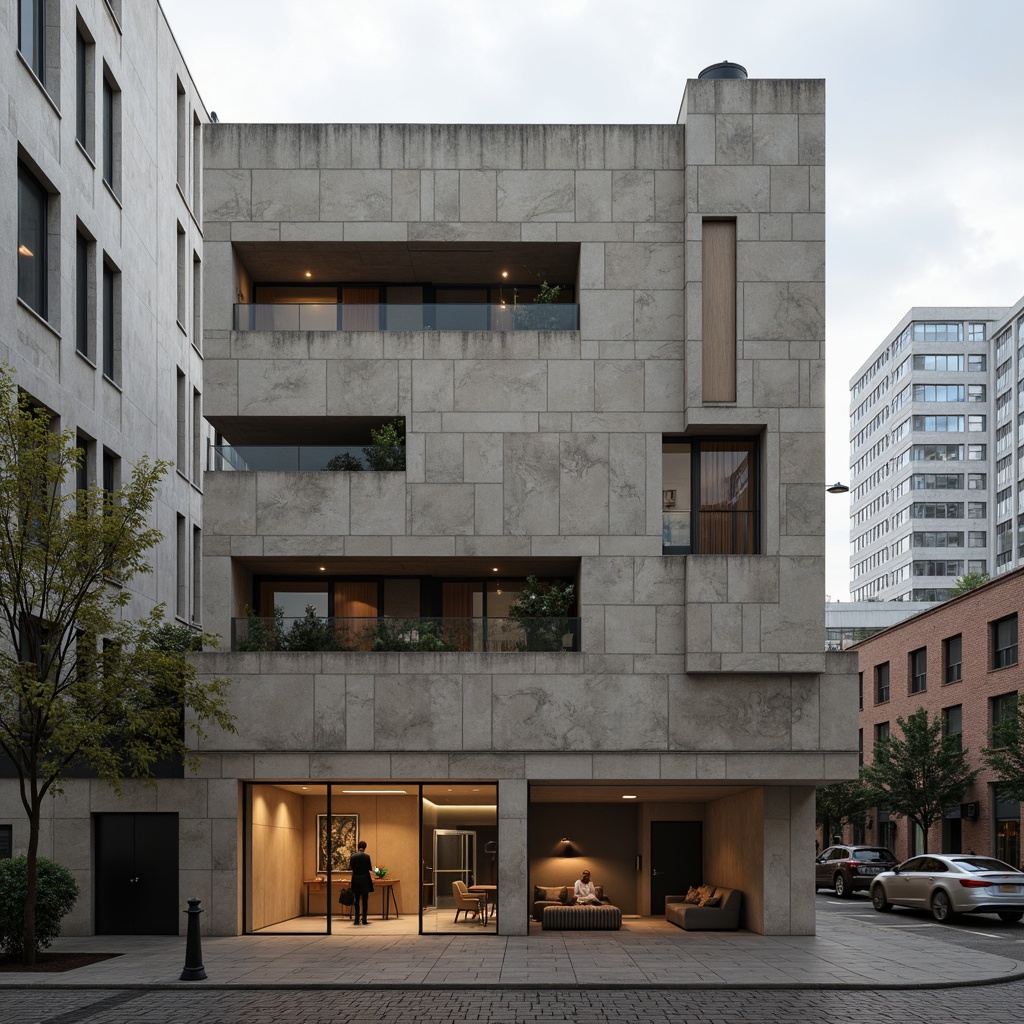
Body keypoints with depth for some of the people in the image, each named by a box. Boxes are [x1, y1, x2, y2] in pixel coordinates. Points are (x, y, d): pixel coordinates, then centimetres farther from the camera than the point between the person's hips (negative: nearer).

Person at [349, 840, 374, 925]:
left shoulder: (353, 856, -2)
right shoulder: (367, 856, -12)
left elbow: (351, 867, 4)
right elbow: (370, 868, -8)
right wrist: (371, 864, 14)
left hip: (355, 880, 3)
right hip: (365, 879, -3)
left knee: (357, 900, 10)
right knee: (365, 900, 3)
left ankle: (357, 919, 8)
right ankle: (364, 919, -1)